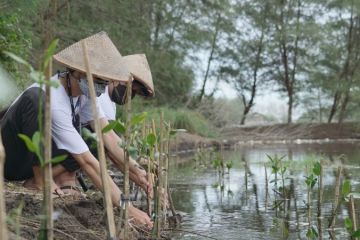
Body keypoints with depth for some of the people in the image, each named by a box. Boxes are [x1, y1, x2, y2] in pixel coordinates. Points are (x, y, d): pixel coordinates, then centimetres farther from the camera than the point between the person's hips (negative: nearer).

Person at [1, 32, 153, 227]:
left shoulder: (84, 90, -9)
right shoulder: (53, 101, -32)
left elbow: (108, 135, -12)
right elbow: (86, 162, -34)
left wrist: (134, 171, -27)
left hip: (38, 157, 7)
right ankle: (39, 180, -20)